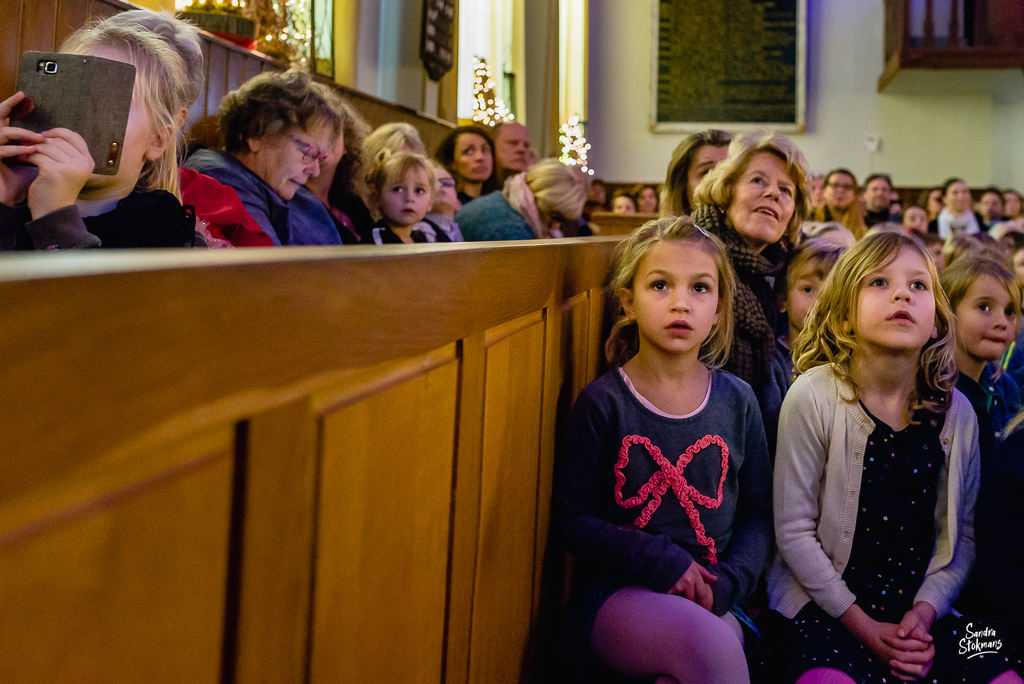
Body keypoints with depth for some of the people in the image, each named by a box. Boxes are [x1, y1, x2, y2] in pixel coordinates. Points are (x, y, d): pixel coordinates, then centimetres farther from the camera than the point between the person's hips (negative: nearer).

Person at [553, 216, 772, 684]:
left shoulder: (737, 401, 5)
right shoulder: (603, 403, -4)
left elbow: (757, 514, 10)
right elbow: (570, 518, -3)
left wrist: (727, 582, -8)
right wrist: (659, 561, -14)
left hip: (711, 595, 3)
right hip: (615, 592, -2)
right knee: (712, 645, -33)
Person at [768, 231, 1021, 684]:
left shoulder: (956, 412, 3)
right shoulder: (813, 397, -10)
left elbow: (961, 535, 9)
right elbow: (794, 530, -8)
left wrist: (925, 611, -6)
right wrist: (862, 625, -10)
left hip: (920, 612, 4)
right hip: (824, 607, -4)